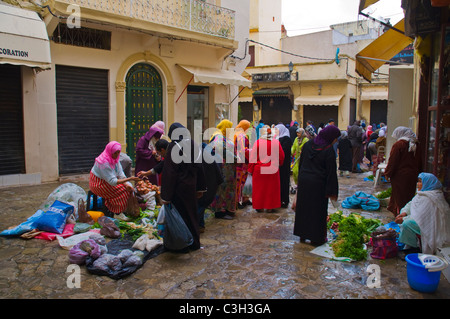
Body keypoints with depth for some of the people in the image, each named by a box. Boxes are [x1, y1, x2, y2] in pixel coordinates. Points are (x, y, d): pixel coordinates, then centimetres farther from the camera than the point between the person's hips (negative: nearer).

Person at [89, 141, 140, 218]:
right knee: (123, 190, -21)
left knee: (128, 187, -7)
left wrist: (126, 184, -21)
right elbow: (112, 181, -31)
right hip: (98, 184, -8)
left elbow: (120, 174, -4)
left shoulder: (115, 158, -3)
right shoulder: (104, 162, -30)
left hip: (106, 181, 8)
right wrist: (129, 179, -37)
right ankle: (118, 213, -12)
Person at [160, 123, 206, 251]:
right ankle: (195, 243, 30)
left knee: (179, 215, 7)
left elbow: (169, 172, -18)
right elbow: (199, 167, 7)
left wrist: (166, 196, -16)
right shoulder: (192, 145, 3)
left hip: (179, 187, -6)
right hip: (191, 186, 6)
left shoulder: (173, 146, -15)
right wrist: (200, 188, 15)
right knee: (191, 213, 18)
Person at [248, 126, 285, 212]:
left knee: (259, 189, 10)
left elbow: (253, 157, -5)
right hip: (273, 170, 1)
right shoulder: (276, 142, -2)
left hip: (259, 170, -1)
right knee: (272, 188, 12)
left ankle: (259, 207, 17)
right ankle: (270, 207, 17)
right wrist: (278, 164, 27)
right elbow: (281, 157, 8)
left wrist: (251, 169, 4)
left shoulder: (258, 142, -8)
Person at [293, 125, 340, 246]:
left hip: (303, 181, 6)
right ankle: (317, 237, 18)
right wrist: (332, 192, -9)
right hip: (318, 184, -5)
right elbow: (331, 172, -13)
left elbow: (300, 163, 9)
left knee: (303, 208, 16)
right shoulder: (329, 150, -15)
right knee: (317, 211, 7)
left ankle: (302, 234, 28)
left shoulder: (308, 144, 3)